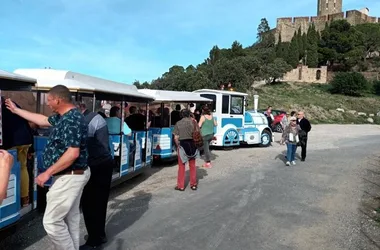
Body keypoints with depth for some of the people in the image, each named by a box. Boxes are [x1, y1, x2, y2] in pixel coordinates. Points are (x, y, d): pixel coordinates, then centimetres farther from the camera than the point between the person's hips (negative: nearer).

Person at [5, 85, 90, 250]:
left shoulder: (72, 119, -23)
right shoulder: (63, 117, 10)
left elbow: (73, 153, -29)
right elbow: (42, 120, 27)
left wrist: (47, 173, -22)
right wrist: (16, 110, 33)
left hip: (69, 177, -11)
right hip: (71, 176, 11)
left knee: (51, 221, -5)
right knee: (70, 218, 18)